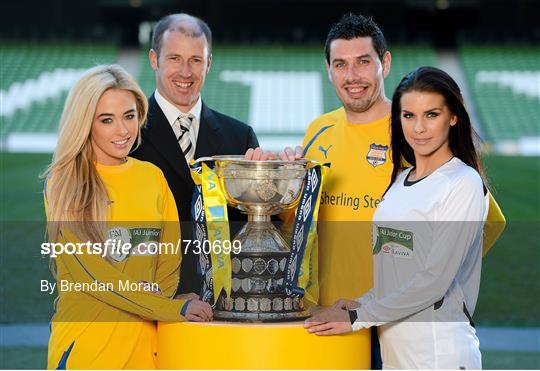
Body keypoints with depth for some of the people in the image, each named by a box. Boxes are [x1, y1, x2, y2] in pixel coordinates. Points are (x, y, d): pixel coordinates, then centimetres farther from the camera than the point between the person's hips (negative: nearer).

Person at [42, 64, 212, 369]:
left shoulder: (152, 176, 9)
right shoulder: (63, 183, -5)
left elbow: (171, 257, 10)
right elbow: (88, 272, -12)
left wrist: (158, 296, -10)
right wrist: (172, 309, -15)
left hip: (144, 340, 4)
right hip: (84, 343, -4)